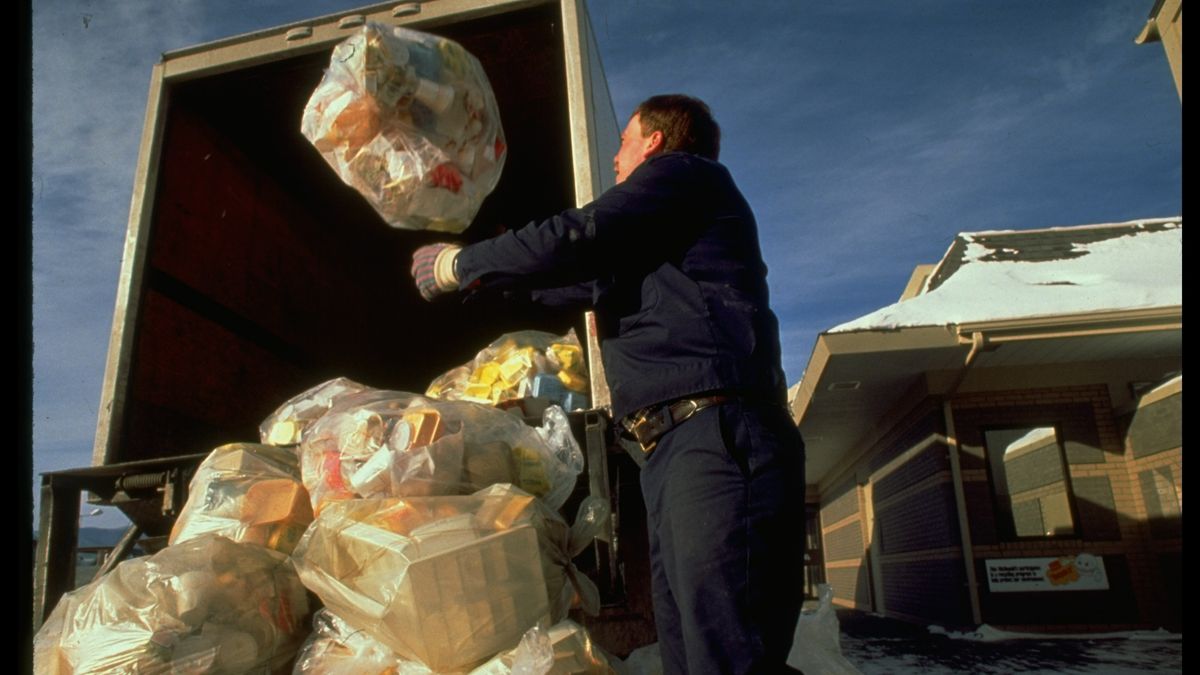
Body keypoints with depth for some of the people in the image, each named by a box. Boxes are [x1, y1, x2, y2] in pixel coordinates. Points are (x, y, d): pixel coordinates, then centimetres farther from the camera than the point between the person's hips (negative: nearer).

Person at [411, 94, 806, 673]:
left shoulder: (684, 170, 6)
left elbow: (580, 237, -7)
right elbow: (591, 282, 44)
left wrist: (458, 265, 4)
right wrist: (495, 276, 49)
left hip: (720, 436, -10)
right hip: (674, 450, 10)